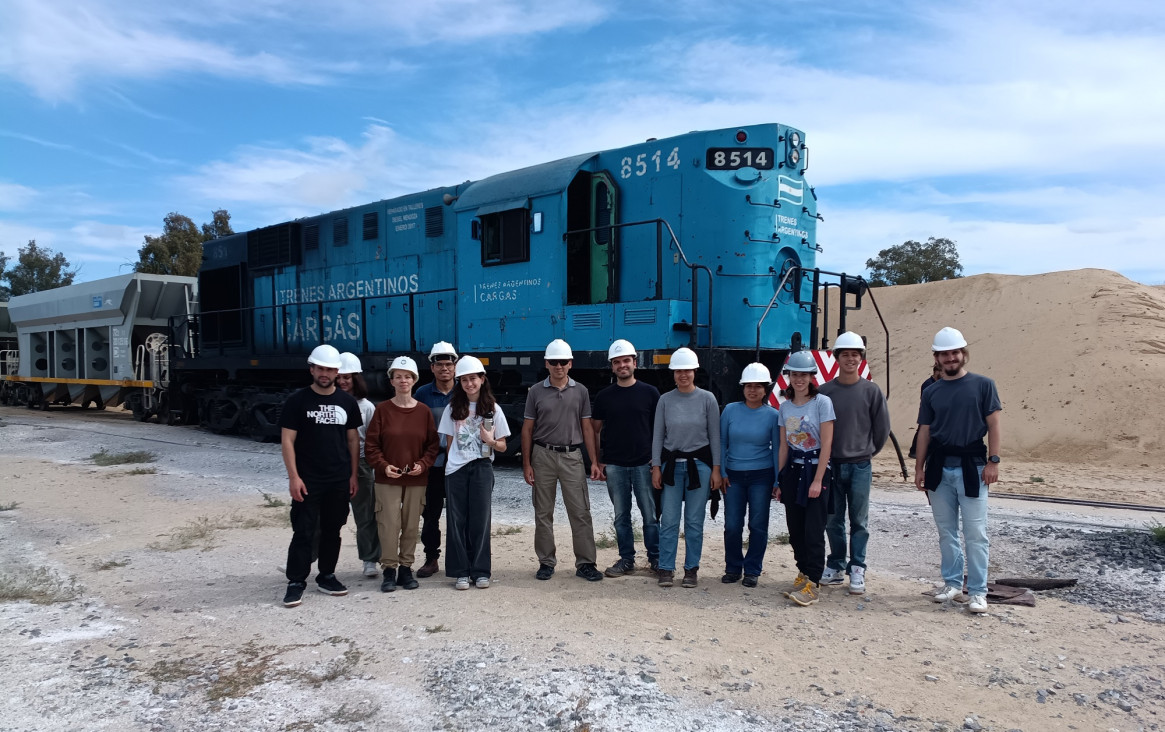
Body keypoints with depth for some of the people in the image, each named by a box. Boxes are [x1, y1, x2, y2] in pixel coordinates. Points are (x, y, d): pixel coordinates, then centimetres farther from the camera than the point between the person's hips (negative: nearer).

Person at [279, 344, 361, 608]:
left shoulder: (347, 402, 7)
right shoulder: (297, 401, -4)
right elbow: (287, 440, -6)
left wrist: (353, 474, 6)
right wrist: (293, 476, -13)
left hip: (339, 481, 4)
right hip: (307, 481, -4)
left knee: (332, 531, 11)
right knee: (303, 532, -3)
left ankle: (326, 576, 24)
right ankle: (296, 583, 5)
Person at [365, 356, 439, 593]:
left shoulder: (424, 411, 2)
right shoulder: (382, 409, -2)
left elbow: (432, 444, 5)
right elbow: (371, 444, -1)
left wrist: (423, 464, -10)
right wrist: (383, 466, -13)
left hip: (417, 479, 2)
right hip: (388, 478, -2)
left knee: (411, 525, 7)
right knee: (389, 525, -3)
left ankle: (405, 568, 19)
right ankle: (389, 570, 9)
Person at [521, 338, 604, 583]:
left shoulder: (580, 391, 5)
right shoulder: (536, 391, 2)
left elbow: (586, 427, 7)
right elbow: (527, 429, 4)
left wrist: (594, 461, 1)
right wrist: (526, 464, -1)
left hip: (572, 456, 0)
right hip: (543, 455, 0)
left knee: (580, 512, -1)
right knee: (543, 513, 7)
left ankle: (585, 563, 6)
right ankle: (546, 562, 18)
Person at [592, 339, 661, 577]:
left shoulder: (650, 393, 1)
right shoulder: (604, 396, 6)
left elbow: (660, 428, 4)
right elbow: (596, 430, 10)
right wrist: (598, 461, 4)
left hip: (644, 464, -2)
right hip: (614, 465, 2)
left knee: (650, 514, 3)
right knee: (621, 516, 9)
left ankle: (655, 558, 16)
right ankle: (626, 559, 19)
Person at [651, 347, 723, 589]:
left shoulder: (707, 399, -2)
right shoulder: (665, 400, 1)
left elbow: (715, 436, 0)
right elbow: (657, 435, 4)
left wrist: (716, 469, -3)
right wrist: (656, 467, 0)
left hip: (699, 463, -1)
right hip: (671, 463, 1)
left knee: (694, 521, 5)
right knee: (668, 520, 1)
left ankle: (691, 569, 17)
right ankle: (666, 569, 11)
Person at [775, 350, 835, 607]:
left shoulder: (822, 402, -7)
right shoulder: (785, 406, 8)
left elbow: (826, 444, -11)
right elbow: (783, 446, 10)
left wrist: (817, 480, -15)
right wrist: (780, 480, 7)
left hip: (815, 469, -5)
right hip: (792, 470, 5)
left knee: (813, 530, -7)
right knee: (795, 528, 8)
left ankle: (812, 584, -5)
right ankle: (803, 571, 24)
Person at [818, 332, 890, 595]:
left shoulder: (871, 391, -1)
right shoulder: (825, 391, 1)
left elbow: (882, 427, 7)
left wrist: (868, 451, 13)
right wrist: (824, 455, 9)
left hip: (860, 466, -1)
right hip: (831, 464, 1)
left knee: (859, 521, 4)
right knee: (833, 520, 9)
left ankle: (857, 570, 12)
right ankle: (836, 566, 21)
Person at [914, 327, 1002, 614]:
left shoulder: (983, 385, 0)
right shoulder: (931, 392, 9)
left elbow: (993, 424, -2)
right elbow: (925, 431, 11)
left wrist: (993, 461, -9)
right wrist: (919, 467, 8)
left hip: (972, 468, -4)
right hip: (939, 468, 4)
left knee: (975, 533, -2)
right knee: (946, 532, 12)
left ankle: (978, 591, 6)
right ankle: (952, 583, 24)